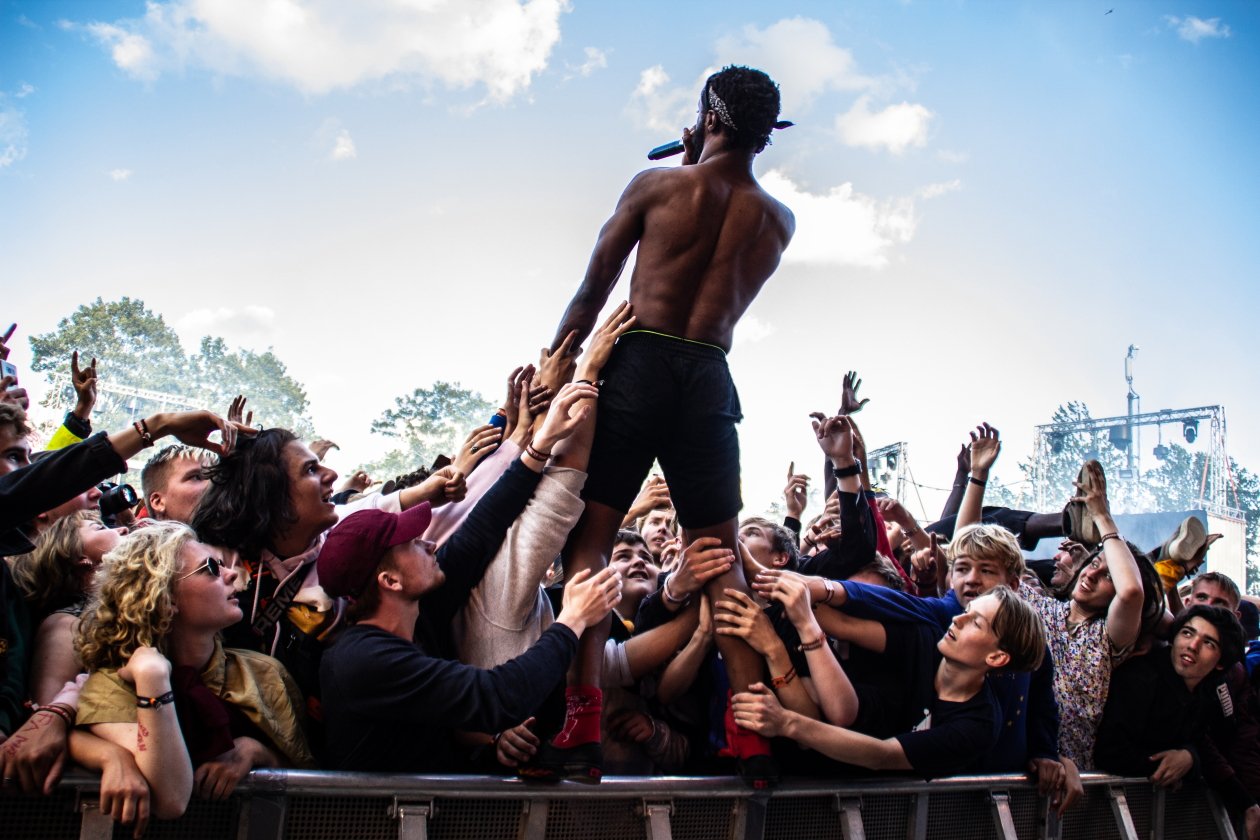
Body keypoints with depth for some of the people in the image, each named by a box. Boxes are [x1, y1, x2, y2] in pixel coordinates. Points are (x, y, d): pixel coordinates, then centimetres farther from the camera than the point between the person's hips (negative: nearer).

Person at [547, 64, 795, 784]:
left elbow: (592, 296, 4)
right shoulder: (779, 223, 10)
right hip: (711, 382, 3)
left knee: (590, 539, -2)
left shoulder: (655, 185, 2)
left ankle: (582, 722, -13)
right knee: (720, 560, 9)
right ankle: (755, 730, 5)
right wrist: (700, 165, 27)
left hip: (638, 366, -3)